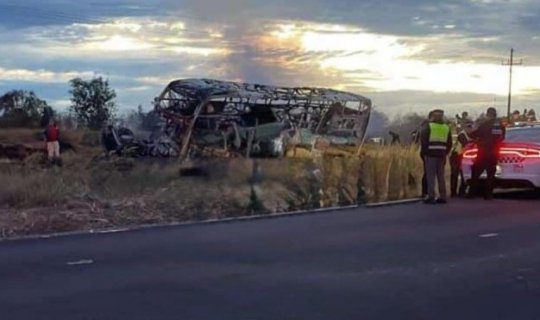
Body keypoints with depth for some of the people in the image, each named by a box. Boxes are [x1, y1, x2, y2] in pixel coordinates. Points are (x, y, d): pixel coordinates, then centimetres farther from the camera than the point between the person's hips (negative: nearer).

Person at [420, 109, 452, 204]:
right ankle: (442, 197, 11)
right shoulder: (447, 128, 11)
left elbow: (423, 140, -6)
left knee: (431, 176, -4)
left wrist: (425, 152, 3)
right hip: (442, 155, 4)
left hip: (431, 154, -4)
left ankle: (431, 197, -9)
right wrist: (445, 153, 16)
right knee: (441, 176, 11)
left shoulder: (428, 127, -3)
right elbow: (449, 143, 12)